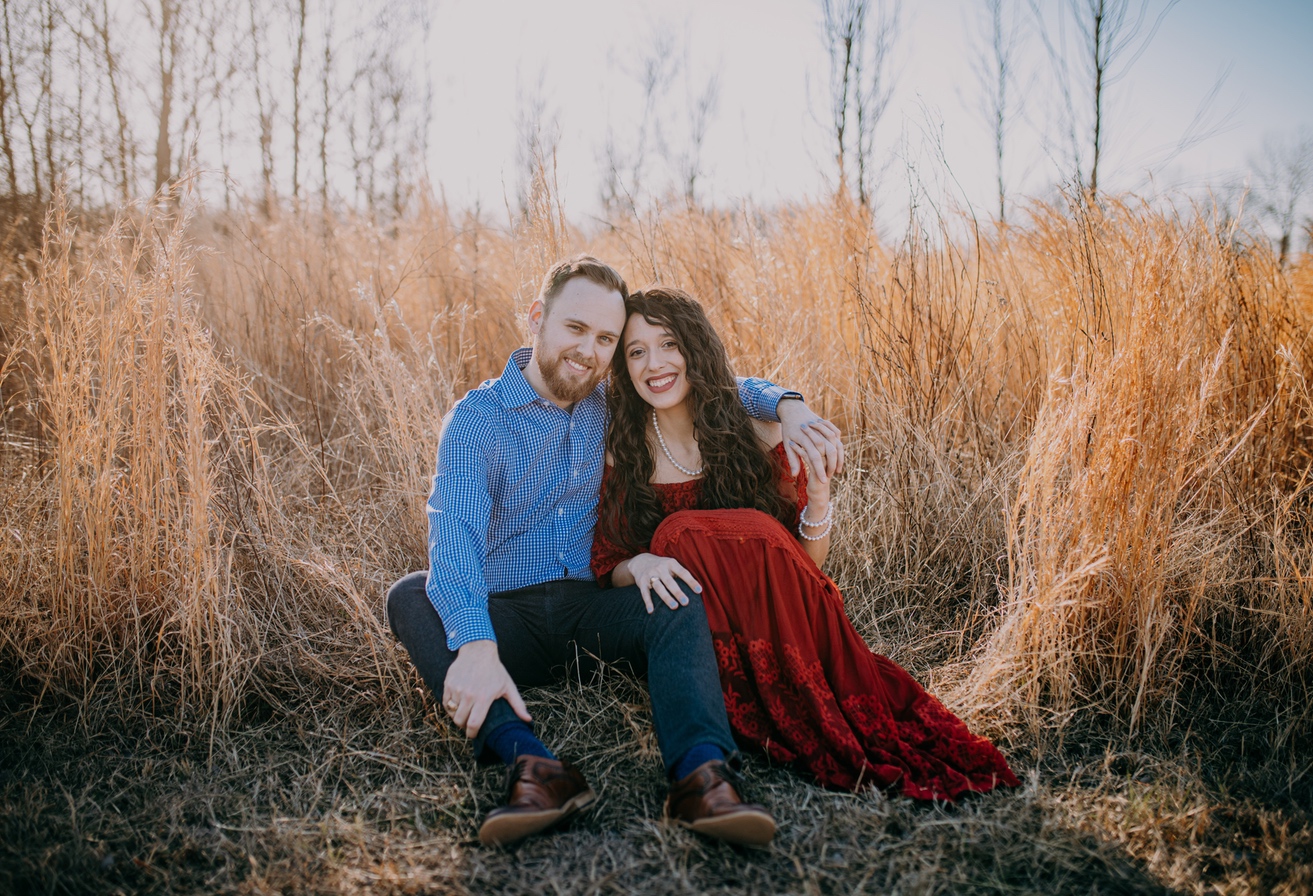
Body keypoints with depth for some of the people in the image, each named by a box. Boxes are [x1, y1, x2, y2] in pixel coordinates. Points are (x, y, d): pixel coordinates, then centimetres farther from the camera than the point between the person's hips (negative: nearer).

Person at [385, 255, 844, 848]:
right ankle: (532, 766, -48)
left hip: (590, 609, 3)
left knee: (677, 600, -26)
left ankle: (701, 775, -50)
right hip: (506, 616, -2)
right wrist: (474, 644, -39)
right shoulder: (477, 418, -6)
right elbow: (454, 532, -21)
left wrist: (787, 406, -4)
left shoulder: (613, 403, 10)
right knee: (410, 595, -30)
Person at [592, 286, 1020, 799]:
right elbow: (604, 571, 2)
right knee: (677, 537, -29)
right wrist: (638, 566, -21)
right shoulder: (617, 456, -2)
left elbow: (807, 564, 1)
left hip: (776, 619, -1)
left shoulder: (756, 436, -2)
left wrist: (818, 497, -18)